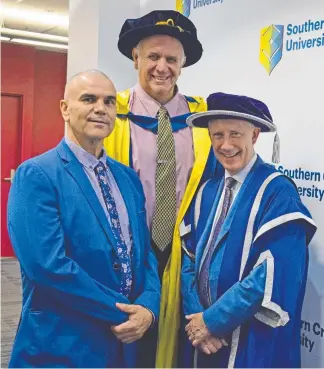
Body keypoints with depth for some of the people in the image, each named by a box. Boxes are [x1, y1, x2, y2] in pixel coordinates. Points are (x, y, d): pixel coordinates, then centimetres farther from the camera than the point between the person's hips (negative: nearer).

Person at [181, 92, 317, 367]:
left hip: (255, 345, -5)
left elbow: (274, 275, -22)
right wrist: (196, 317, -7)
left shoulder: (278, 192, -15)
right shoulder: (206, 192, 6)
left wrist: (213, 319, -16)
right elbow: (190, 259, 7)